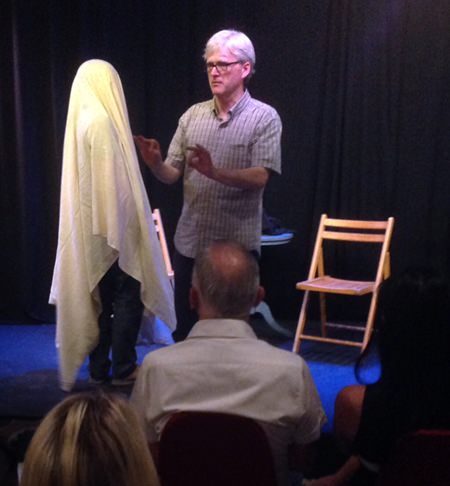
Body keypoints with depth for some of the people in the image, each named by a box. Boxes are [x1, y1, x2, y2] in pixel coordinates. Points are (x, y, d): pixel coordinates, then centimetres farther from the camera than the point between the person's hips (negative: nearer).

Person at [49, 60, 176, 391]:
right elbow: (112, 180, -19)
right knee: (128, 295, 1)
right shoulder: (102, 121, -16)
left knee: (99, 298, 12)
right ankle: (123, 368, 6)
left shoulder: (80, 119, 10)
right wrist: (120, 229, -17)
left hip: (89, 225, 9)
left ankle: (98, 367, 17)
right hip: (110, 224, -8)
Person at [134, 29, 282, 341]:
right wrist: (155, 163, -16)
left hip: (236, 245, -4)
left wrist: (214, 172, -31)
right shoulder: (193, 115, 7)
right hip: (190, 243, 4)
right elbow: (172, 175, 6)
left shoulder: (264, 117, -5)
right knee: (185, 330, 13)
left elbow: (260, 177, -16)